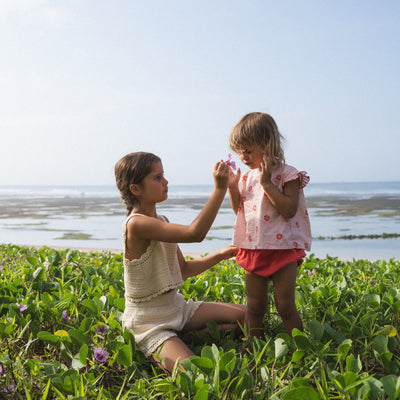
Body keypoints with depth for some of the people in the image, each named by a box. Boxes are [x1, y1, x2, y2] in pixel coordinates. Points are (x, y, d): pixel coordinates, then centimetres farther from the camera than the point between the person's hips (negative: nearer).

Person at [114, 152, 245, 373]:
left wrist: (219, 255, 3)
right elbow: (195, 234, -32)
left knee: (245, 315, 2)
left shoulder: (162, 221, 7)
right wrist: (219, 189, -30)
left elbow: (183, 270, 14)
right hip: (148, 322, -8)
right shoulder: (137, 224, -23)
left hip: (177, 307, 9)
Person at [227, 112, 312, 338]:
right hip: (253, 250, 5)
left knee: (285, 306, 0)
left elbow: (289, 210, -20)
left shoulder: (287, 175, -9)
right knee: (255, 306, 11)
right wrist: (232, 187, -1)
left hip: (283, 250, -5)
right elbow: (239, 210, 15)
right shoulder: (246, 177, 8)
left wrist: (267, 183, -22)